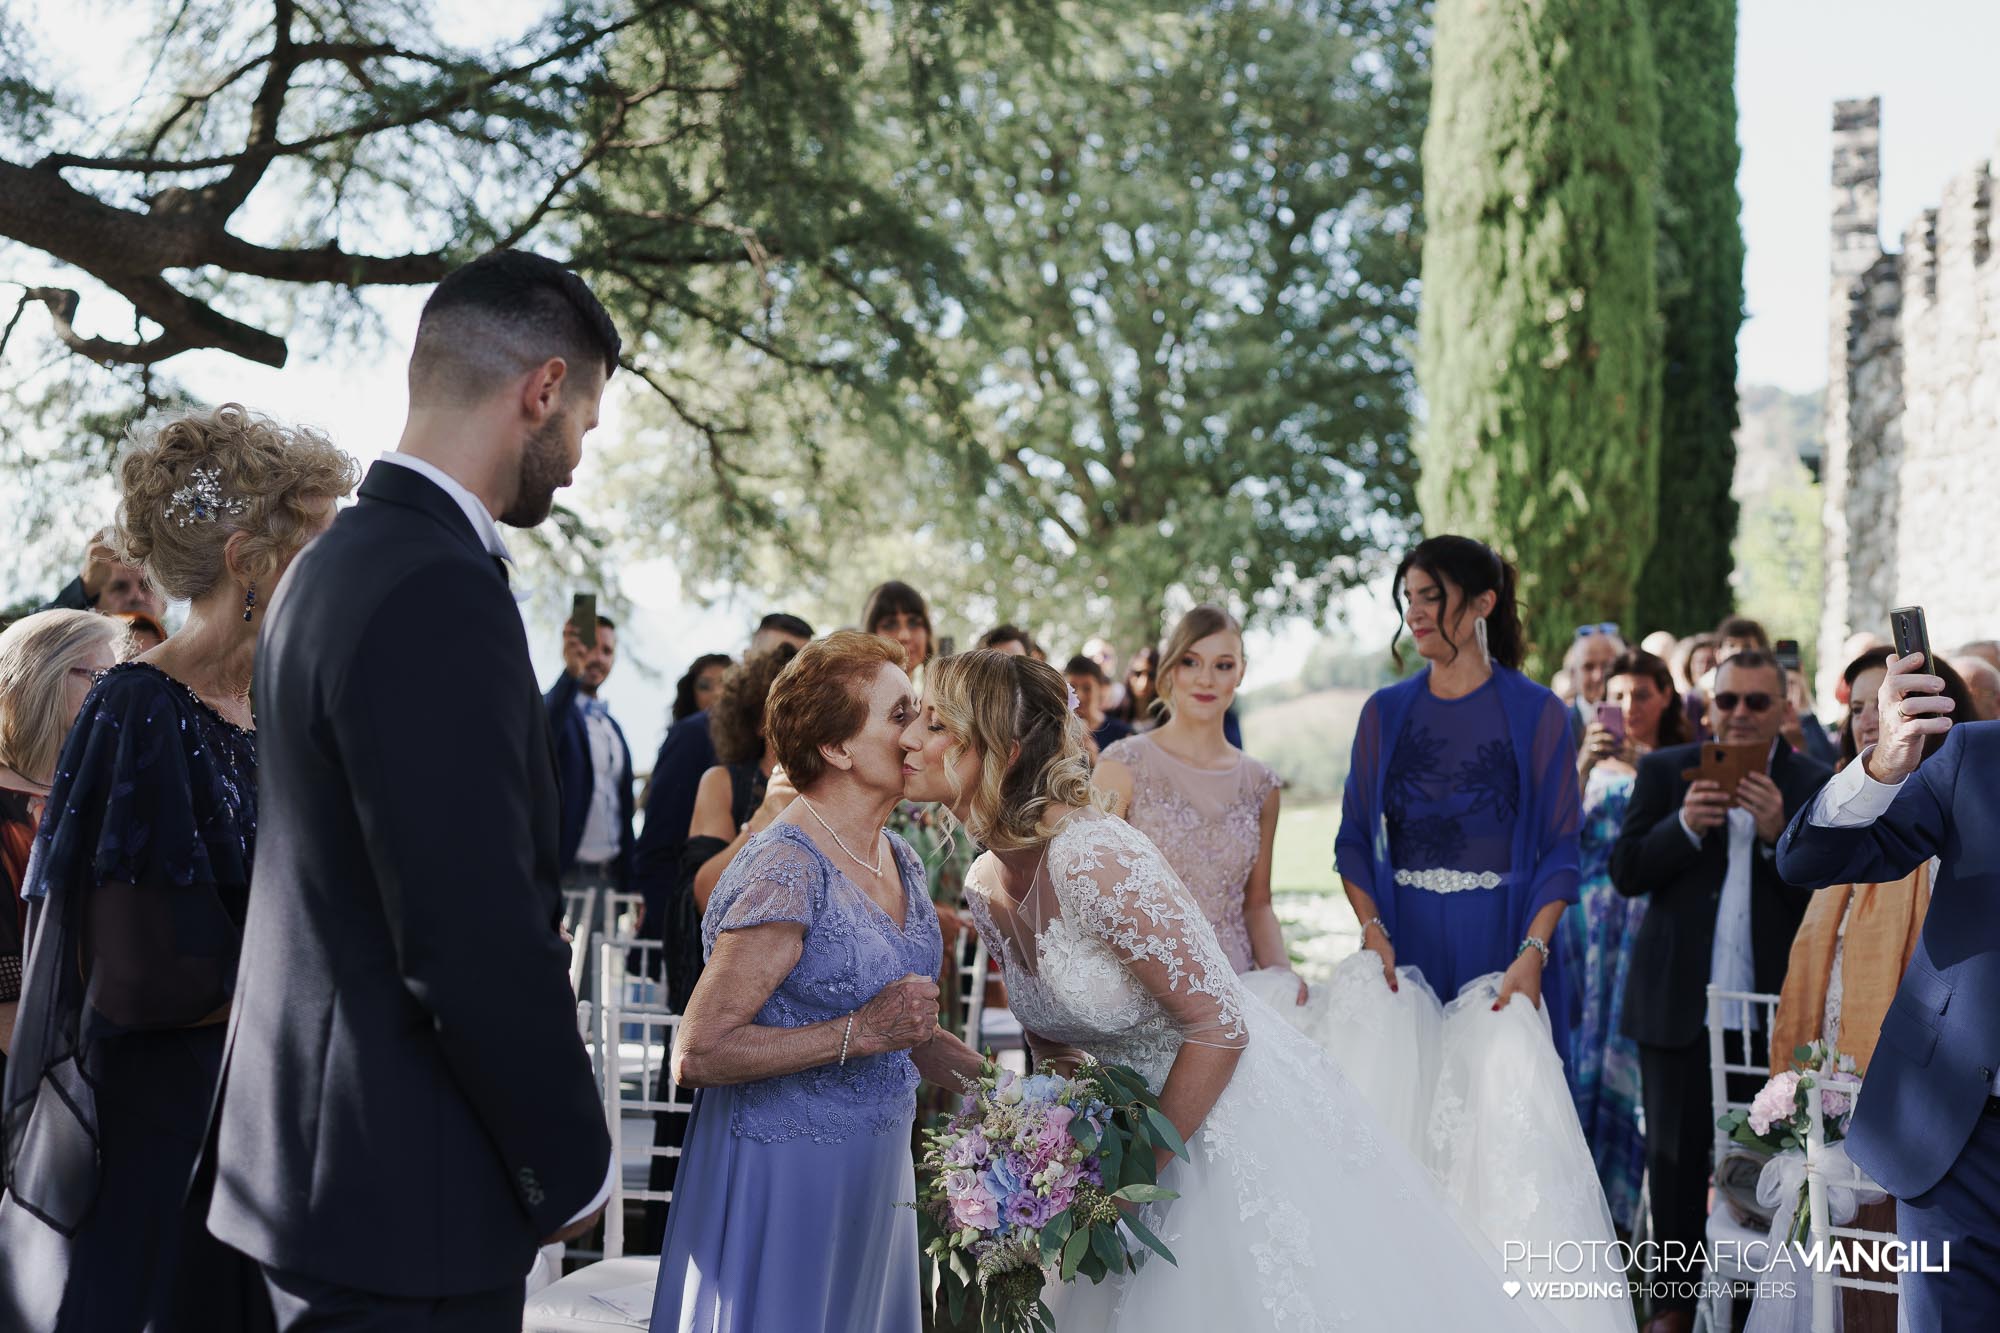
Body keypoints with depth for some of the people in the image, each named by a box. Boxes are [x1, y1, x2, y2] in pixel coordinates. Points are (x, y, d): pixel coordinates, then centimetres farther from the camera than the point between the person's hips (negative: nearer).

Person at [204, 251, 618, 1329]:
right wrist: (573, 1167, -11)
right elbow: (478, 944, -24)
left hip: (317, 1153, 10)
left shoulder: (336, 562, 10)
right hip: (405, 1200, -10)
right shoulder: (438, 594, -22)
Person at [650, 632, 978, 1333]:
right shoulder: (787, 873, -20)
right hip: (785, 1178, -8)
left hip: (876, 1169, 8)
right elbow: (697, 1055, -22)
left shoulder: (898, 859, 7)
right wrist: (861, 1032, -24)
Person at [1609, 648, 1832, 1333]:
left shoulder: (1812, 784, 2)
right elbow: (1625, 872, -3)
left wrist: (1777, 835, -20)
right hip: (1678, 1003, 1)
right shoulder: (1664, 772, 3)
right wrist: (1685, 825, -18)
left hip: (1770, 1009, 0)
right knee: (1676, 1155, 11)